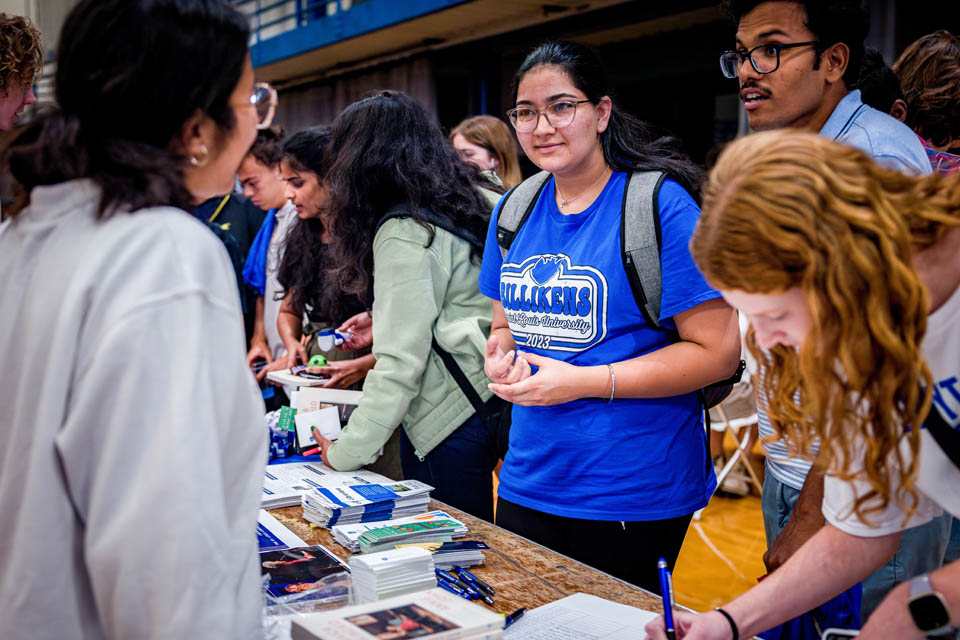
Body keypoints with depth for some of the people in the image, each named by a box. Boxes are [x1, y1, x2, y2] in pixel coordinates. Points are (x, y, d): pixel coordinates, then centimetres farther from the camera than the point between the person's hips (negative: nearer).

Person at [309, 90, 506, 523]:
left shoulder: (403, 233, -15)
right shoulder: (465, 205, 10)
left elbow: (399, 365, -19)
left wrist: (346, 453, -12)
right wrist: (382, 319, 28)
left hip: (449, 423, -9)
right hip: (483, 406, 9)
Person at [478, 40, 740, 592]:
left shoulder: (659, 206, -13)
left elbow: (719, 351, -15)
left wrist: (581, 381, -19)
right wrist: (500, 358, -5)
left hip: (633, 496, -6)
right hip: (528, 481, 6)